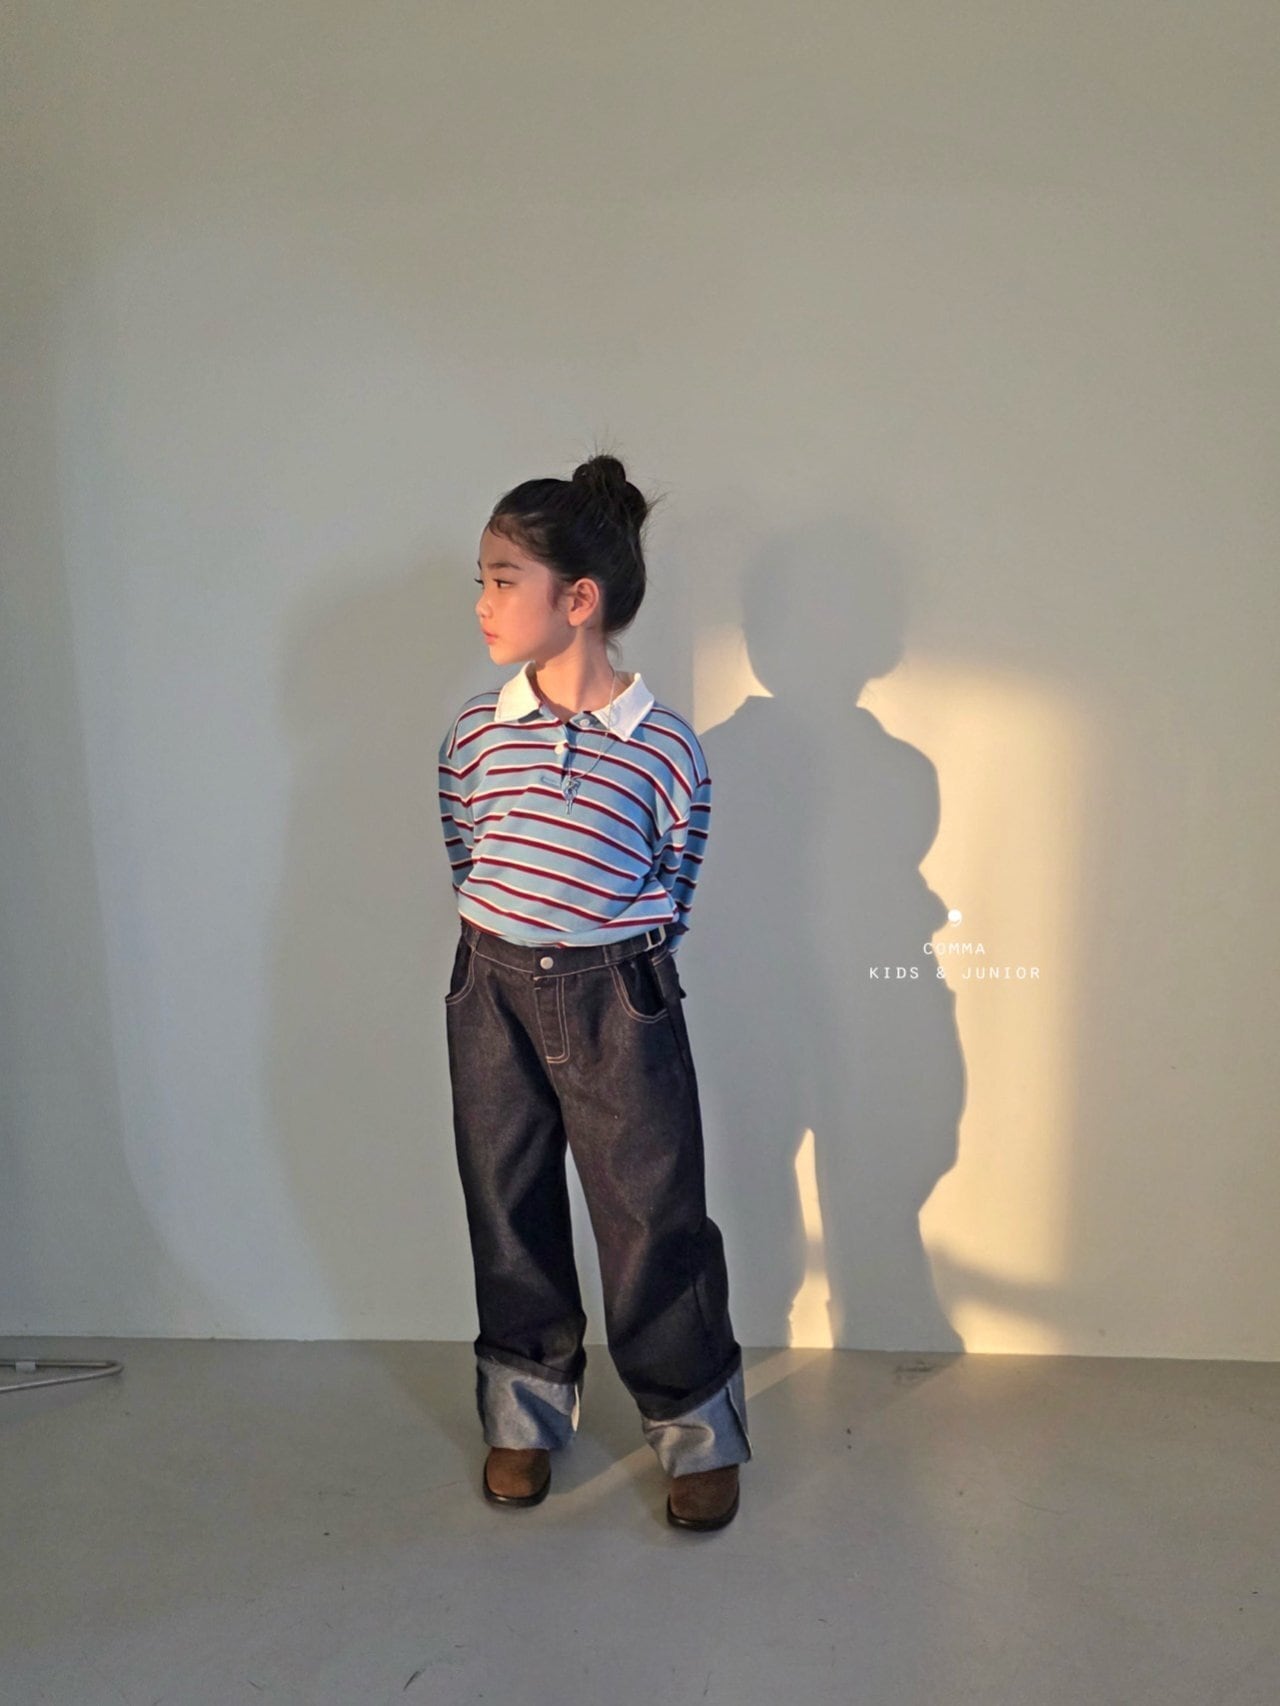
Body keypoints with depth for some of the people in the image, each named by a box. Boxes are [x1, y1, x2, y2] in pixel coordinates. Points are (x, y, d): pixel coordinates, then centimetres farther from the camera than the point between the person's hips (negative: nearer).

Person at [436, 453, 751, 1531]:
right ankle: (526, 1410, 38)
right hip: (492, 993, 3)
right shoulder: (475, 731, -1)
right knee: (508, 1206, 15)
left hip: (617, 996, -3)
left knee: (655, 1211, 6)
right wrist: (508, 938, 6)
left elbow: (673, 887, 0)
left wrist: (616, 957, -2)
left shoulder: (667, 745, -10)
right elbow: (464, 860, 11)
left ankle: (697, 1428, 29)